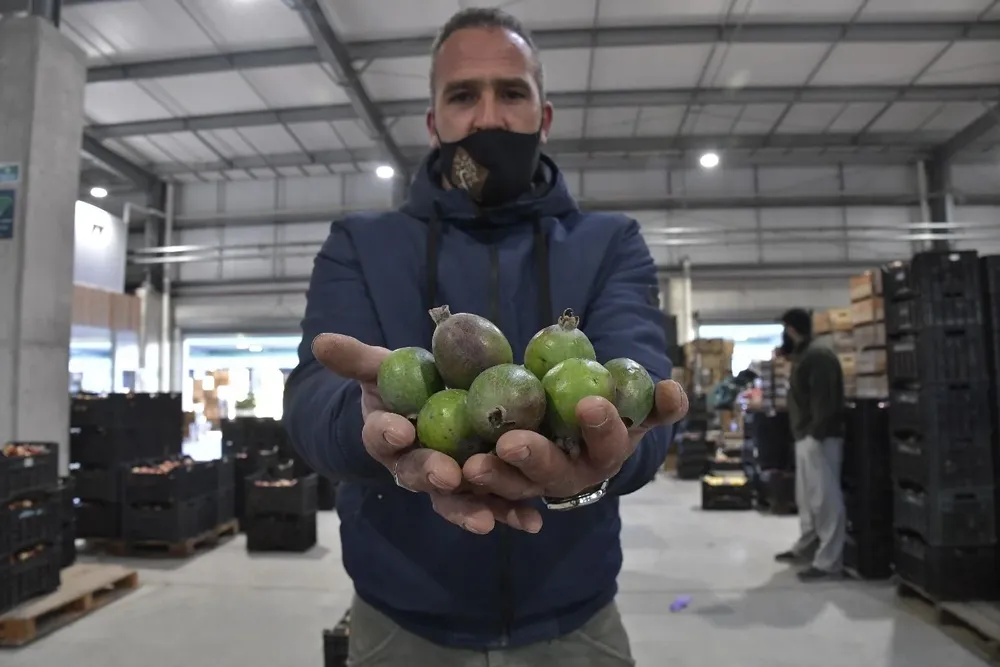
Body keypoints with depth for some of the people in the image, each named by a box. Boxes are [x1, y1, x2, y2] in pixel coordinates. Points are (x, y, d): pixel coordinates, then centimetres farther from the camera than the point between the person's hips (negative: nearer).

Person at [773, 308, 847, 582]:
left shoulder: (817, 357, -14)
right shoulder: (803, 357, 18)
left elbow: (825, 401, -23)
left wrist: (816, 434, -24)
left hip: (818, 439, -11)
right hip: (806, 437, 11)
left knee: (825, 499, -7)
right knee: (806, 498, 19)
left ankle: (829, 561, -3)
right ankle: (806, 548, 31)